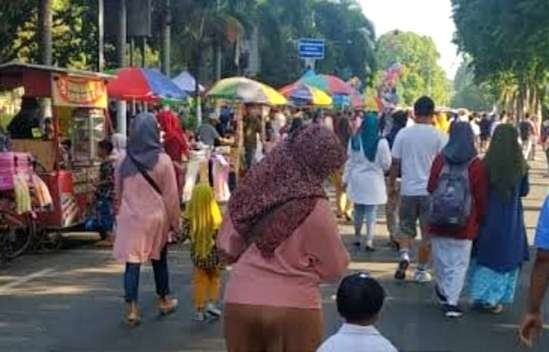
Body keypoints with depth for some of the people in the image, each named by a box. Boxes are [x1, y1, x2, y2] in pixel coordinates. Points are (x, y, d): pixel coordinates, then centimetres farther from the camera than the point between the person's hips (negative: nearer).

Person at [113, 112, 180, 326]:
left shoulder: (125, 162, -1)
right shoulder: (162, 160, -10)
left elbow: (118, 194, 10)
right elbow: (171, 195, -6)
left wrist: (120, 216, 22)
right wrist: (174, 220, 4)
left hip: (130, 219, 1)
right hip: (156, 217, -1)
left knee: (132, 263, 0)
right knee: (159, 260, 17)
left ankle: (132, 309, -6)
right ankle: (164, 300, 31)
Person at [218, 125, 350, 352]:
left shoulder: (252, 189, -1)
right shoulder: (315, 208, -14)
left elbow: (226, 249, 8)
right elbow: (334, 269, -4)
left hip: (239, 302, 4)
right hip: (293, 308, -4)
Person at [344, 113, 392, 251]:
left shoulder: (354, 141, -4)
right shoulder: (381, 143, -13)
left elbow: (350, 161, 2)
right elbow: (386, 164, -7)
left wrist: (346, 178, 10)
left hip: (357, 179, 3)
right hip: (374, 180, -3)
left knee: (358, 210, 16)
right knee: (371, 212, 2)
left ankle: (357, 237, 27)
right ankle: (369, 241, -1)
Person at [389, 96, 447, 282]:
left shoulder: (403, 134, -2)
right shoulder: (439, 137, -6)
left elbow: (395, 164, 1)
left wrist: (391, 184, 13)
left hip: (408, 190, 1)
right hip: (431, 191, -1)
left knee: (406, 228, 16)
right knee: (427, 232, 9)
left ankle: (404, 255, -8)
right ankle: (421, 270, 14)